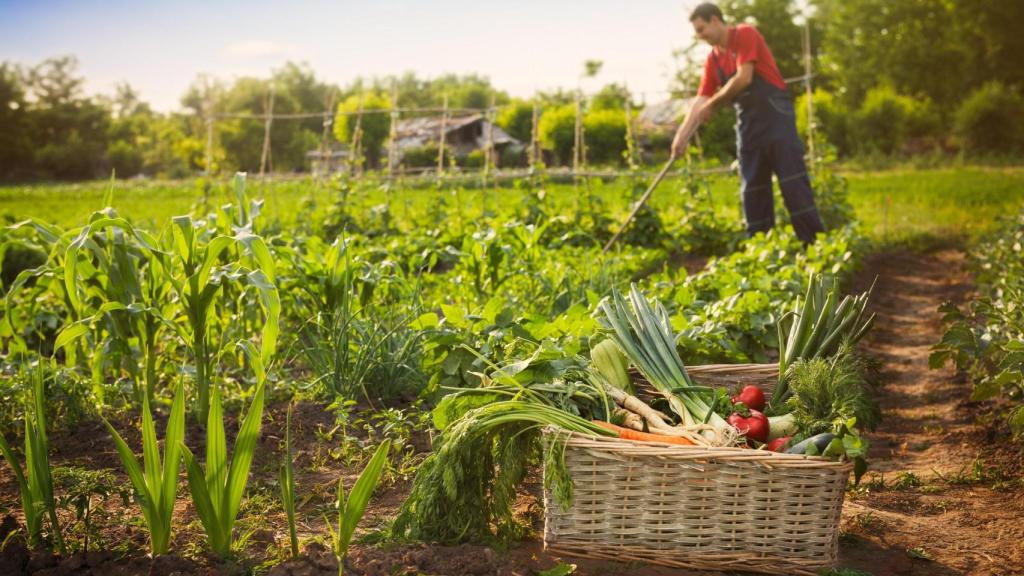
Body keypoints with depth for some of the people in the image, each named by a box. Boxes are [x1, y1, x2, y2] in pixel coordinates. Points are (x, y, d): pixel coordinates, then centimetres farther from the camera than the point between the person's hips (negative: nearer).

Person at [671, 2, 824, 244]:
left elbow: (744, 78, -16)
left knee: (793, 182, -10)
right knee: (751, 189, 4)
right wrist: (682, 136, -3)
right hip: (747, 124, 7)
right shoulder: (712, 59, 13)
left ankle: (815, 245, -8)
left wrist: (712, 104, -5)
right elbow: (701, 99, 8)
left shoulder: (745, 34, -7)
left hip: (776, 117, -7)